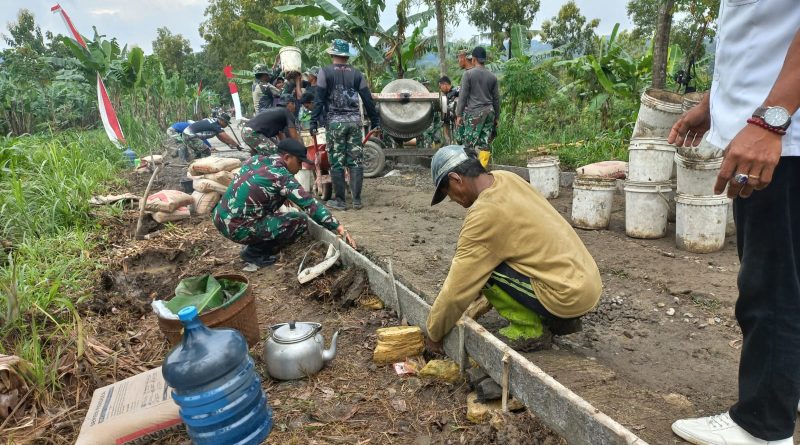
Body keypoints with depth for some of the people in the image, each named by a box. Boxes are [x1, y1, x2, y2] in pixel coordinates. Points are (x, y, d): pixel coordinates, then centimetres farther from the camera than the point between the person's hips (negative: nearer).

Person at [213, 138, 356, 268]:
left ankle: (256, 245, 21)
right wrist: (340, 229, -16)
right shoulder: (282, 177, -15)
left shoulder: (256, 159, 7)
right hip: (238, 228, -8)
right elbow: (311, 205, -17)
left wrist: (286, 196, 33)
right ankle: (254, 253, 4)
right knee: (300, 222, -4)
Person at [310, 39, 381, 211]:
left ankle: (339, 200, 8)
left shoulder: (325, 72, 1)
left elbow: (319, 100, -5)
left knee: (337, 162, 3)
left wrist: (314, 123, -2)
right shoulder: (356, 74, 8)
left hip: (335, 121, -2)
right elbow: (368, 100, 7)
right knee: (356, 161, 5)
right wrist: (375, 122, 13)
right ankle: (357, 200, 8)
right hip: (354, 120, 3)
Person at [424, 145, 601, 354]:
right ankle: (560, 319, 17)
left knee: (481, 266, -11)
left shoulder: (484, 215, -19)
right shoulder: (507, 179, 5)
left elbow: (458, 289, -13)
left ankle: (530, 330, 1)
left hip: (568, 296, -9)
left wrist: (434, 334, 2)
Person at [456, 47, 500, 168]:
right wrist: (496, 116, 20)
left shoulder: (468, 74, -3)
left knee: (469, 142, -3)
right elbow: (496, 99, 13)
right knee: (484, 143, 4)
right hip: (489, 112, 5)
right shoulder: (492, 76, 9)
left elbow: (463, 96, -6)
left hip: (474, 112, -4)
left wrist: (459, 115, -2)